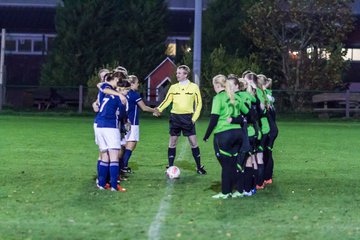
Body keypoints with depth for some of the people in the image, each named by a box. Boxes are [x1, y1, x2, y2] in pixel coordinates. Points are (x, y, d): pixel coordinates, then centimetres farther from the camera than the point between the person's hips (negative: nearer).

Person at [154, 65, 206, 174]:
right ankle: (170, 167, 8)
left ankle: (199, 167, 9)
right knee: (172, 142, 2)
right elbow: (167, 101, 3)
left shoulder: (194, 87, 0)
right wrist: (158, 109, -15)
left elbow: (199, 103, 1)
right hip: (175, 117, 2)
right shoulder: (173, 87, 6)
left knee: (193, 142, -3)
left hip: (188, 117, -2)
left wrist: (194, 118, -6)